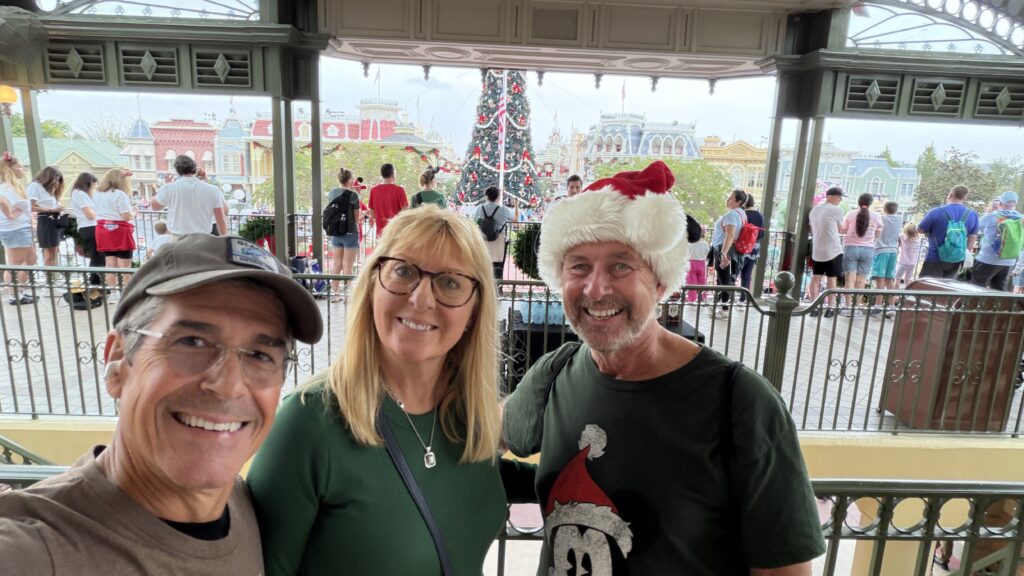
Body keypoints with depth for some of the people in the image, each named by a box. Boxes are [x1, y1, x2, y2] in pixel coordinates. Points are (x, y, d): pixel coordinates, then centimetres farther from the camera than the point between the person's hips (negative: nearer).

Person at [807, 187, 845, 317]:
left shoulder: (814, 209, 10)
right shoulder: (837, 210, -9)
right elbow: (840, 229, 4)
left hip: (817, 250, 5)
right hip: (833, 250, -5)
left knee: (815, 279, 6)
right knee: (831, 280, 3)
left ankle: (814, 307, 4)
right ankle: (830, 308, 5)